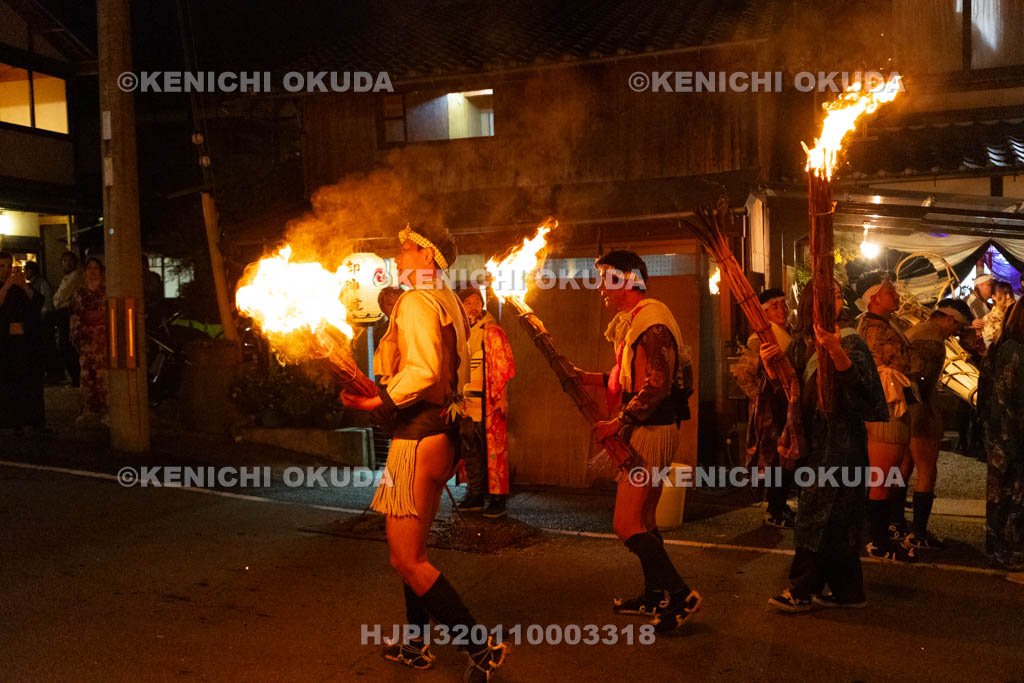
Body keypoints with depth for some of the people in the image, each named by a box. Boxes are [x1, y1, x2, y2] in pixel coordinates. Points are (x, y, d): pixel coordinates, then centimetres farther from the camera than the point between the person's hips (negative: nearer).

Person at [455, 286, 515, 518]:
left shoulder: (492, 332, -7)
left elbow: (504, 368, -11)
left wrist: (501, 398, -16)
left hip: (488, 402, -7)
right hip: (466, 402, 7)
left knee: (493, 449, -3)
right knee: (470, 450, 13)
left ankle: (497, 498, 3)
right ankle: (475, 495, 23)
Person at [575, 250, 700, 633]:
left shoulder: (651, 322, -17)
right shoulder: (632, 321, 17)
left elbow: (656, 388, -24)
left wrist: (618, 424, -20)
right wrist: (588, 378, 12)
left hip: (652, 430, -11)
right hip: (646, 429, 11)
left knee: (627, 525, -10)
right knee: (642, 521, 17)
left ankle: (680, 596, -2)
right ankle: (654, 597, 28)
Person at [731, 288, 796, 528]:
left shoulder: (786, 335, 14)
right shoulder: (762, 339, -12)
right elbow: (742, 372, -20)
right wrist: (759, 397, -13)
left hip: (785, 406, 8)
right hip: (770, 407, -8)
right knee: (778, 460, -5)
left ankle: (779, 506, 26)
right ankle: (774, 514, 5)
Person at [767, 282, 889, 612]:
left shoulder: (849, 340, -8)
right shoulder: (802, 343, 11)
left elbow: (858, 381, -23)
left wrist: (836, 351, -39)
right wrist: (773, 361, -2)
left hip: (840, 437, -7)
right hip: (816, 438, 7)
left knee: (818, 510, -4)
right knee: (836, 515, 11)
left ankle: (803, 590, 3)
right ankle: (846, 591, 19)